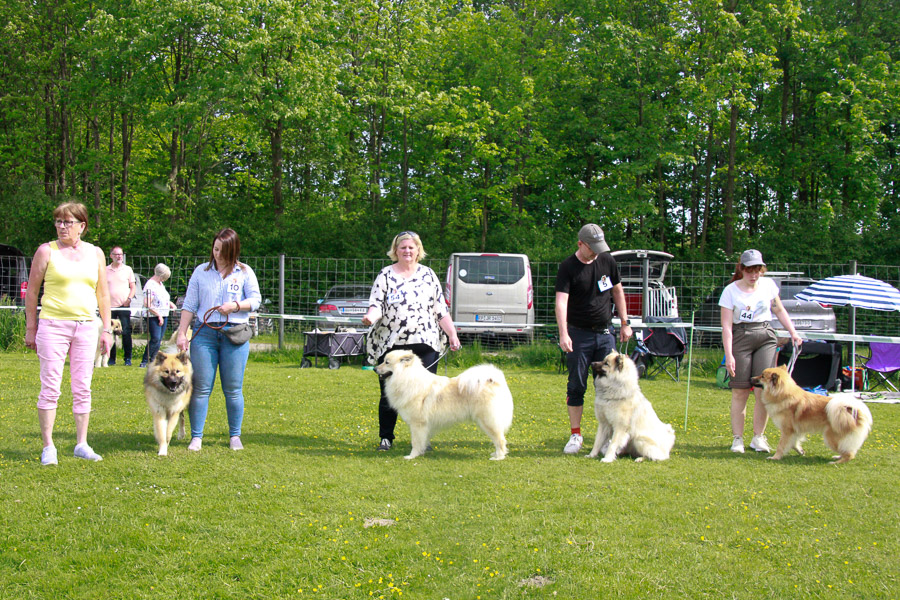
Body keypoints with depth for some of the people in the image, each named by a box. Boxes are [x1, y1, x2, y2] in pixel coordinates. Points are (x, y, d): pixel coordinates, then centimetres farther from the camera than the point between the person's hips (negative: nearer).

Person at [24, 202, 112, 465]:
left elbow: (102, 294, 16)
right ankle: (48, 447, 2)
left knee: (82, 388, 5)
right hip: (53, 325, -3)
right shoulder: (47, 251, 1)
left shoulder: (95, 253, 10)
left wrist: (106, 328, 11)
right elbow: (32, 291, 4)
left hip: (86, 326, 3)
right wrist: (31, 328, 2)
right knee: (50, 387, -4)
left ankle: (81, 444, 13)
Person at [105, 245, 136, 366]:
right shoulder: (105, 270, 9)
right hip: (109, 306, 1)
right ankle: (111, 358, 9)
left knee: (126, 332, -6)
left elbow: (133, 287, 10)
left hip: (124, 306, -1)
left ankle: (127, 358, 1)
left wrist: (129, 299, -6)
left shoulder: (128, 269, 8)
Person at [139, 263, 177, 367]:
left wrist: (170, 303, 12)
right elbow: (147, 304, -20)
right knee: (155, 339, -16)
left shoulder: (161, 284, 16)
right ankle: (144, 362, -9)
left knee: (159, 340, 6)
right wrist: (158, 315, -18)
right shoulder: (150, 285, -13)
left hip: (164, 316, 9)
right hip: (154, 317, -9)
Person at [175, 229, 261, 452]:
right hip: (204, 333, 1)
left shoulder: (244, 272, 9)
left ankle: (235, 436, 11)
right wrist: (181, 333, 3)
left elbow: (255, 299, 6)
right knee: (201, 387, -3)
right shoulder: (201, 272, 11)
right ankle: (196, 437, 2)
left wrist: (236, 305, -12)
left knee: (233, 389, 1)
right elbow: (189, 305, 10)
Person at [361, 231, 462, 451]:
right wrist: (371, 316, -25)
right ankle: (386, 438, 14)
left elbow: (441, 310, 14)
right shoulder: (385, 276, 6)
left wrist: (453, 335, 7)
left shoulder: (428, 275, 13)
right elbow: (377, 305, -3)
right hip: (390, 345, -1)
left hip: (425, 345, 2)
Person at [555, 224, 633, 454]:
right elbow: (561, 301, -19)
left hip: (605, 333, 3)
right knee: (576, 386, 1)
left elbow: (617, 291, 16)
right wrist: (563, 334, -32)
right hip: (579, 334, -3)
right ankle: (575, 435, 9)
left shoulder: (607, 260, 4)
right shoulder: (568, 267, -8)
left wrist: (625, 323, 13)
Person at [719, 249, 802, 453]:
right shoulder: (731, 291, -5)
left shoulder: (768, 285, 6)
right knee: (740, 391, -3)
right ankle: (737, 438, 5)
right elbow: (726, 325, -9)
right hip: (740, 337, -2)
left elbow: (779, 310, 21)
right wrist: (729, 355, -16)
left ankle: (758, 437, 3)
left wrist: (793, 333, 12)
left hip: (766, 337, 3)